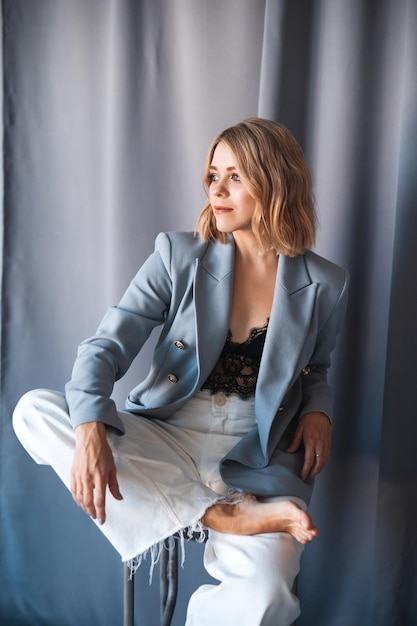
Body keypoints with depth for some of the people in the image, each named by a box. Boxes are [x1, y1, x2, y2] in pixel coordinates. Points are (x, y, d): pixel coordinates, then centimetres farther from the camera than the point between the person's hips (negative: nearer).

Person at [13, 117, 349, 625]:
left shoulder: (323, 284, 2)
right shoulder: (178, 256, -1)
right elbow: (107, 345, -11)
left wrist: (318, 411, -4)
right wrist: (90, 428, -30)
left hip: (257, 460, -1)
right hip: (165, 436, 2)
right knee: (34, 411, -24)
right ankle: (222, 514, -25)